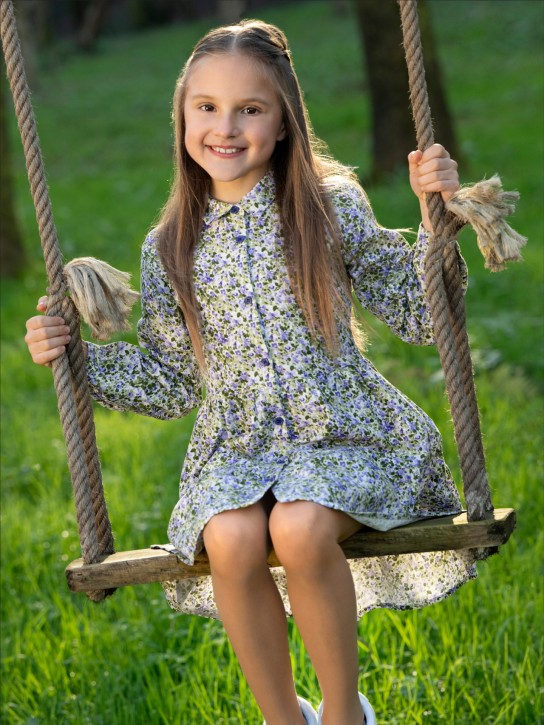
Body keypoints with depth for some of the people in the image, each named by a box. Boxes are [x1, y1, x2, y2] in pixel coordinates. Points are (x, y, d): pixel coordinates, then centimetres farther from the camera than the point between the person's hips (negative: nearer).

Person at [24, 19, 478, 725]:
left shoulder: (332, 207, 1)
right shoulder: (171, 247, 6)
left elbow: (420, 315, 4)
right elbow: (170, 381, 14)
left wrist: (434, 217, -9)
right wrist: (75, 355, 3)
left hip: (345, 433, -2)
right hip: (236, 447, 2)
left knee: (300, 528, -33)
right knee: (232, 539, -31)